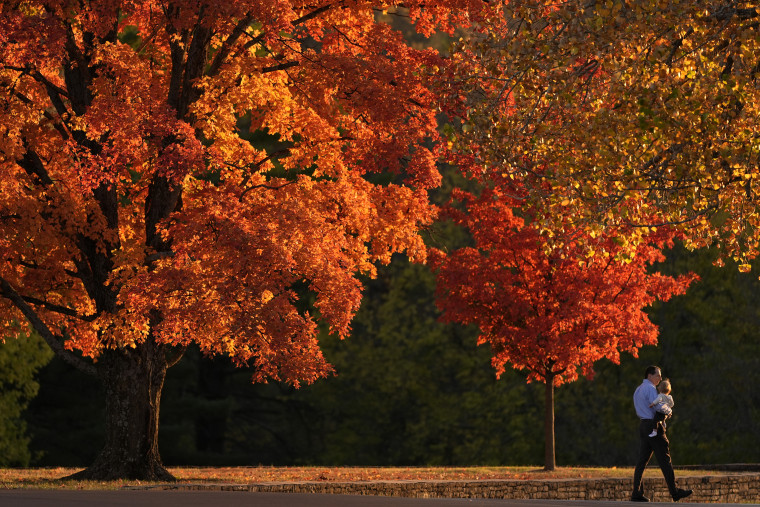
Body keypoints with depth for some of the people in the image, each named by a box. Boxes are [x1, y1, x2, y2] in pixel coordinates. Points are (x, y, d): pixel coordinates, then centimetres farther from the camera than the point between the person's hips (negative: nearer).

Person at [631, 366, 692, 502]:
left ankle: (636, 493, 2)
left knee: (642, 460, 6)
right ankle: (674, 492, -1)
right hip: (653, 426, -9)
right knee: (664, 460, -4)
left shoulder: (638, 390, 19)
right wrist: (668, 410, -1)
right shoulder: (650, 388, -11)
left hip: (643, 424, 9)